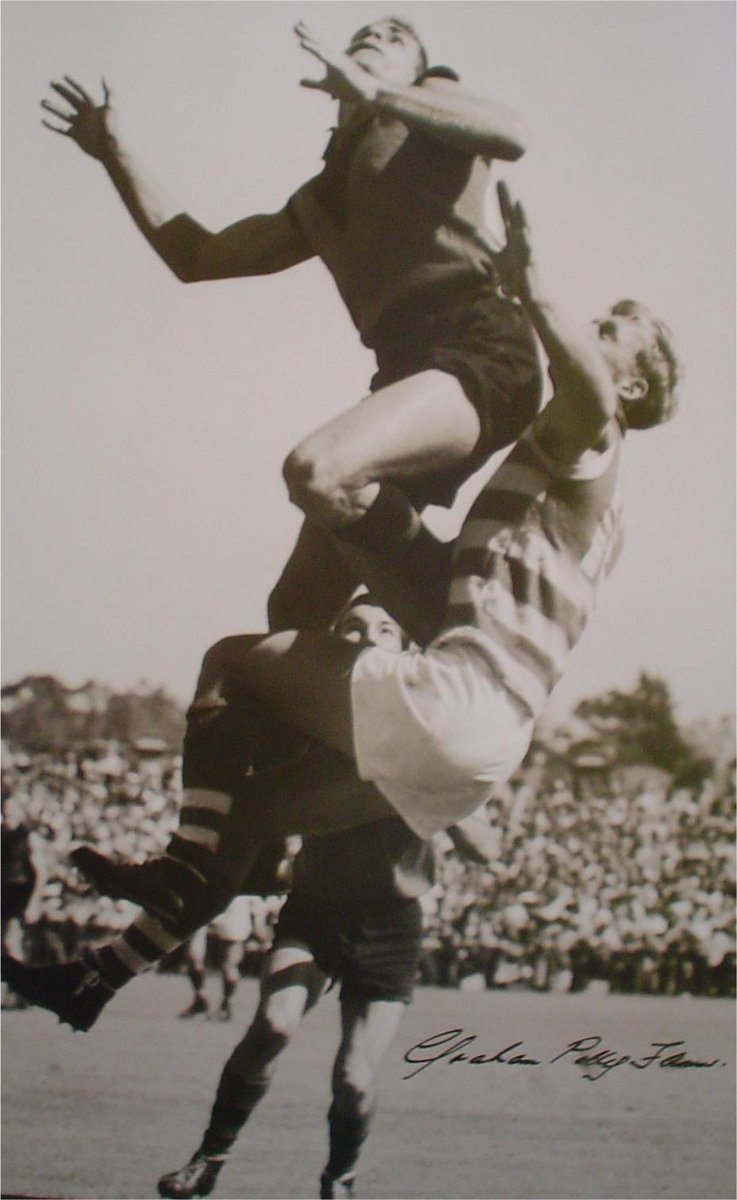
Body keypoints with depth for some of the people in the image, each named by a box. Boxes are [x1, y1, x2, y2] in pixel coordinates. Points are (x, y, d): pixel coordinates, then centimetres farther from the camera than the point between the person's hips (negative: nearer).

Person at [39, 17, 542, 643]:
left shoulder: (431, 99, 15)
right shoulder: (321, 200, 32)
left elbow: (509, 134, -9)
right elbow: (195, 257, 34)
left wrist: (372, 93, -14)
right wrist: (114, 153, 28)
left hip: (481, 346, -8)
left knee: (316, 470, -34)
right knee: (296, 610, 4)